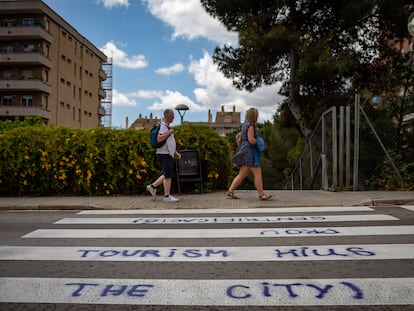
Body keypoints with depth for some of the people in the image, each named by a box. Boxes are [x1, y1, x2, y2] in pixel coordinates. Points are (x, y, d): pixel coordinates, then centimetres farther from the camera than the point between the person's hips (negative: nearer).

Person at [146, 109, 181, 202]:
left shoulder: (167, 126, 18)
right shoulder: (163, 126, -14)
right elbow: (159, 139, -30)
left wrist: (176, 153, 21)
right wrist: (169, 132, -21)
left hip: (168, 154, 10)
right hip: (164, 154, -10)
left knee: (167, 175, 16)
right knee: (168, 175, -5)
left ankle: (153, 186, 22)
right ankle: (167, 196, 2)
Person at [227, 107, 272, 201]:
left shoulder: (245, 125, 17)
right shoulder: (250, 126, -13)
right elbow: (251, 140, -21)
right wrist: (259, 142, -3)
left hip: (246, 151, 10)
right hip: (250, 152, -10)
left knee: (242, 174, 8)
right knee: (257, 173, -5)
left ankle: (230, 191, 6)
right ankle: (261, 194, 0)